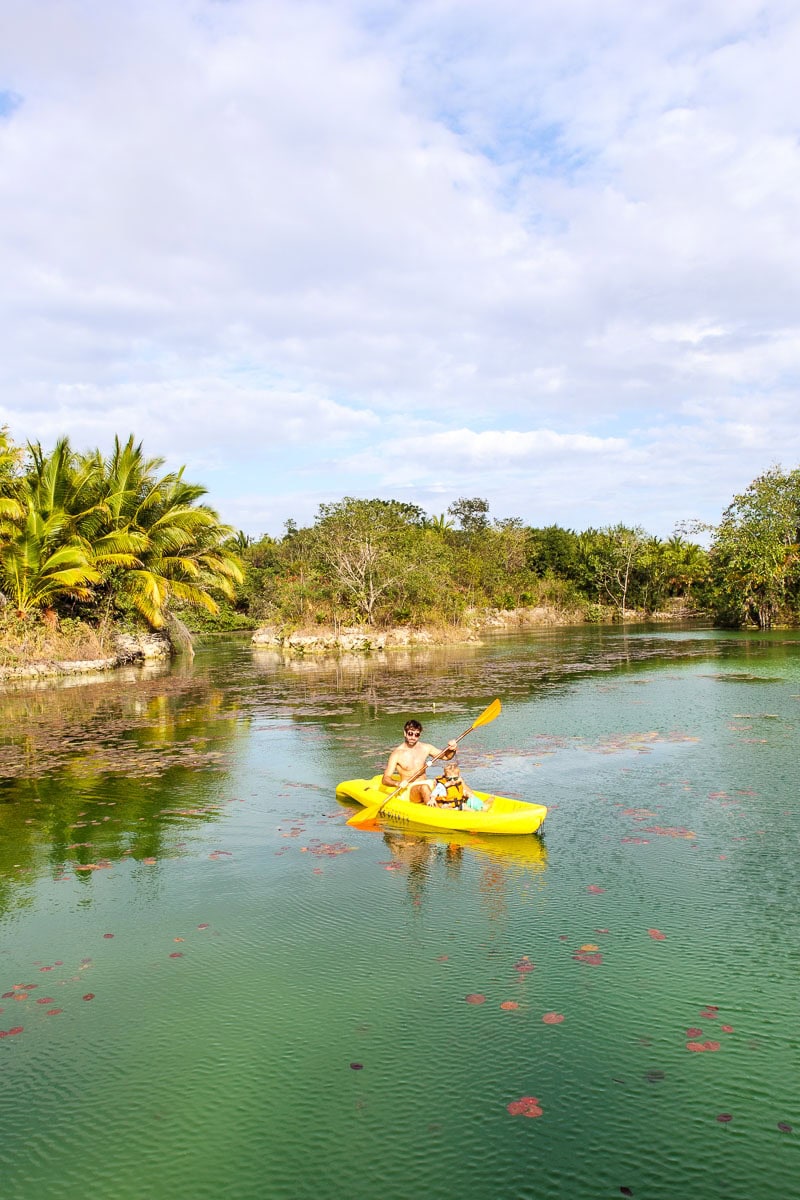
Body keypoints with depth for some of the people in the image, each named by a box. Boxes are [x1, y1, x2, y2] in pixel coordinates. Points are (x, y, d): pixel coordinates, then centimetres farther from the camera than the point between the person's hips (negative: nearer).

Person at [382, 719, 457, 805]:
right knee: (424, 787, -36)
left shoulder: (425, 748, 6)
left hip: (425, 784, 5)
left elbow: (446, 756, 16)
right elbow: (385, 779, -7)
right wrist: (397, 783, -28)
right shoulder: (397, 753, -6)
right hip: (409, 790, -5)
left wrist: (452, 749, -6)